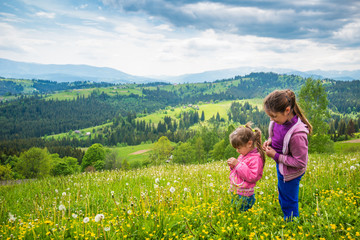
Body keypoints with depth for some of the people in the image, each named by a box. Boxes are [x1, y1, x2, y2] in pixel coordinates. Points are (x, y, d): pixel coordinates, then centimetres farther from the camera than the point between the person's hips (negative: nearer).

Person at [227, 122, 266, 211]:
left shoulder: (255, 158, -18)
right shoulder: (243, 155, 10)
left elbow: (252, 177, -25)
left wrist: (238, 164, -25)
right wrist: (232, 166, 1)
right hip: (235, 193, 9)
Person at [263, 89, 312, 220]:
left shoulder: (297, 134, -39)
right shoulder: (280, 121, -16)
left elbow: (300, 162, -28)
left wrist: (276, 156, -26)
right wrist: (269, 141, -12)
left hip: (290, 172, -8)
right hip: (281, 167, 8)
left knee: (288, 203, 16)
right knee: (282, 196, 31)